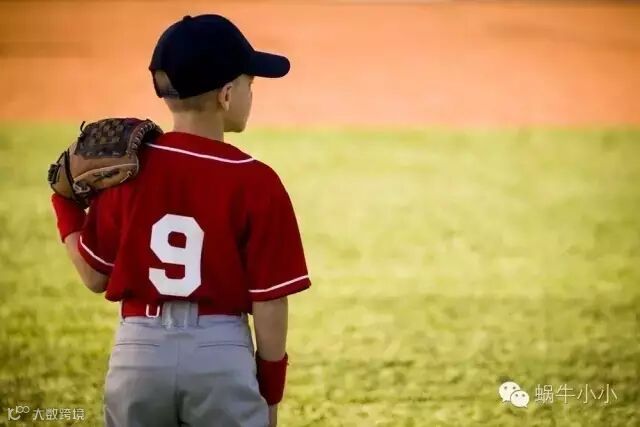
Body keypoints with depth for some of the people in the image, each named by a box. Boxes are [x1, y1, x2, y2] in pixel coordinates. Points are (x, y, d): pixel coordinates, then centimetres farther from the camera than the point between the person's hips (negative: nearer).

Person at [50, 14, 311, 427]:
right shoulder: (256, 183, -9)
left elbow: (95, 276, 5)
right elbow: (269, 303, -7)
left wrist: (66, 203, 18)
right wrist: (271, 389, 6)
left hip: (139, 353, 3)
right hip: (222, 357, -3)